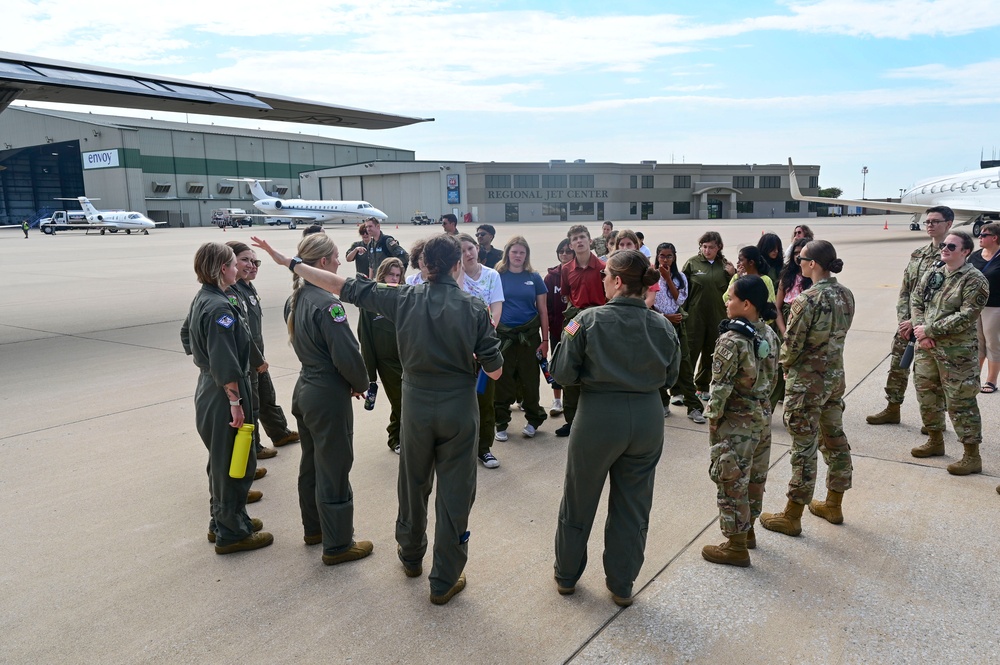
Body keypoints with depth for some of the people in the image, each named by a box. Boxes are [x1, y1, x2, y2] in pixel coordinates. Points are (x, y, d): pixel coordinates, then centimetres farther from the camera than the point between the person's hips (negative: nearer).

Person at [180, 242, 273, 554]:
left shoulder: (201, 300, 7)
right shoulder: (220, 307, -23)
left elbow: (187, 335, 23)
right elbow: (225, 364, -26)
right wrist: (235, 402, -22)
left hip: (207, 389, 10)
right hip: (224, 396, -10)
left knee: (221, 461, 21)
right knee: (235, 464, 2)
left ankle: (222, 522, 34)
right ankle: (232, 533, 13)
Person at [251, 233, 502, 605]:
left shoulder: (405, 299, -8)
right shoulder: (474, 309, -12)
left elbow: (344, 287, -3)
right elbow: (494, 371, -9)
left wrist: (288, 262, 5)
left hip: (416, 404, 2)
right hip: (460, 410, -2)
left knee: (413, 485, 22)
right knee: (454, 493, 9)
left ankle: (411, 557, 43)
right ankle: (445, 581, 19)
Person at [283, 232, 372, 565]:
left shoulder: (294, 300, 5)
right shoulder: (327, 304, -23)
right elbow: (348, 356, -24)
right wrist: (361, 383, -5)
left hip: (305, 390, 9)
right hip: (329, 397, -9)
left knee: (311, 463, 21)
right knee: (334, 471, 3)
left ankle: (314, 529, 37)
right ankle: (337, 545, 16)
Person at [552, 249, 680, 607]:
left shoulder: (589, 320, -14)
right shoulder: (662, 326, -4)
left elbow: (562, 373, -11)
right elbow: (670, 376, 7)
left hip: (598, 417, -3)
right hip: (647, 419, 3)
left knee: (579, 501, 17)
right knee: (633, 506, 17)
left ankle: (566, 575, 34)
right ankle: (622, 585, 30)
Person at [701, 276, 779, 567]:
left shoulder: (731, 341, -23)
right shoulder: (769, 335, 1)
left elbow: (721, 387, -21)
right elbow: (771, 376, 10)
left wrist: (713, 419, -9)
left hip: (736, 423, -8)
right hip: (763, 417, 8)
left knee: (731, 482, 5)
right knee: (755, 477, 21)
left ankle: (736, 547, 16)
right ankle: (748, 530, 38)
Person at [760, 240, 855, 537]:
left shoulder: (808, 299, -22)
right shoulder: (846, 295, 2)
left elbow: (791, 344, -18)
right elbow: (839, 334, 9)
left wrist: (786, 364, 2)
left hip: (806, 382, -8)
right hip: (835, 376, 8)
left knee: (804, 447, 1)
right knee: (835, 439, 18)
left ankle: (791, 517, 13)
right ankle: (833, 505, 34)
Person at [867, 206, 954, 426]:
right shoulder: (918, 254, 10)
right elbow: (904, 290, 9)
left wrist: (915, 322, -17)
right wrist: (903, 319, -2)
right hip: (907, 323, 6)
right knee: (897, 365, 12)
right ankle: (892, 410, 25)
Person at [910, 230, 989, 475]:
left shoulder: (974, 280, -12)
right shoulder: (932, 274, 9)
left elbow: (966, 317, -20)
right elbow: (916, 301, 7)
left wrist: (929, 330, -18)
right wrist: (920, 331, -9)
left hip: (956, 352, -7)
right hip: (926, 348, 7)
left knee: (960, 403, -2)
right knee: (927, 395, 17)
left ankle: (972, 456, 10)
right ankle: (935, 441, 36)